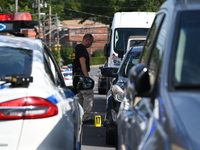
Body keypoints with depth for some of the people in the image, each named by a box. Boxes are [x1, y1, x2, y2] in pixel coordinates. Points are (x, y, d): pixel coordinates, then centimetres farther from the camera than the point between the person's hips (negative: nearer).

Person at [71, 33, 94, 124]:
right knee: (88, 96, -8)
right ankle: (86, 118, -10)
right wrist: (87, 76, -22)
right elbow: (82, 63, -20)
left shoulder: (76, 48, 20)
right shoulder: (82, 49, -13)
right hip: (81, 75, -10)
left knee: (79, 97, 12)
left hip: (76, 75, 11)